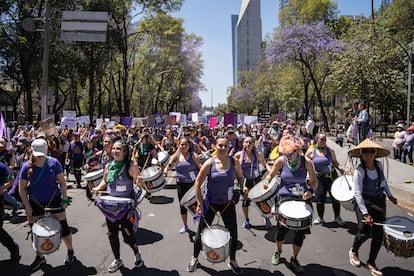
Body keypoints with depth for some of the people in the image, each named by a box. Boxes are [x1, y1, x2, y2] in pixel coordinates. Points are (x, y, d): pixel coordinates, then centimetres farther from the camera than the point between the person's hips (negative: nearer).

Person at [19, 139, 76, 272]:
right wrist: (28, 208, -5)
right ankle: (40, 257, 35)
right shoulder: (27, 166, -11)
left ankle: (70, 251, 26)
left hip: (54, 199, -2)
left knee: (63, 226, 3)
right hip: (35, 202, 2)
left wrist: (65, 199, -8)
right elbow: (22, 188, -3)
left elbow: (62, 181, -5)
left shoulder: (53, 163, -13)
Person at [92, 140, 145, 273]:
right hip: (110, 205, 5)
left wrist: (139, 182, -33)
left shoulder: (131, 166, -14)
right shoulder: (108, 166, 0)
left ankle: (137, 254, 33)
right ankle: (117, 260, 36)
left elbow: (141, 184, -10)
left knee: (128, 235, 1)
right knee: (112, 234, 14)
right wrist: (98, 188, -2)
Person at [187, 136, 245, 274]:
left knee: (233, 233, 9)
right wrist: (199, 204, -15)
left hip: (228, 203, 2)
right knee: (202, 232, 10)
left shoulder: (234, 162, -8)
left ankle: (233, 261, 36)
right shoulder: (209, 163, -16)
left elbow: (240, 177, 12)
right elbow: (197, 183, -11)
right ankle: (195, 258, 37)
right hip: (210, 203, -2)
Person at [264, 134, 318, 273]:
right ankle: (278, 251, 38)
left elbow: (314, 181, 0)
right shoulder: (281, 160, -10)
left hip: (302, 199, 1)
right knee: (281, 229, 4)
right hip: (284, 198, 0)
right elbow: (271, 175, 4)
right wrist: (266, 181, -18)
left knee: (301, 231, 6)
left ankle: (294, 258, 31)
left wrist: (310, 190, -20)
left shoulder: (306, 161, -9)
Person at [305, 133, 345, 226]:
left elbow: (335, 162, 13)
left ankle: (337, 217, 25)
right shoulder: (311, 152, -3)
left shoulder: (330, 150, 3)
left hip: (331, 176, 1)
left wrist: (340, 168, -5)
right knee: (320, 199, 4)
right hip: (319, 178, -1)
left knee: (335, 197, 3)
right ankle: (320, 218, 25)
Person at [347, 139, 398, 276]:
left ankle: (371, 262, 23)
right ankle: (353, 251, 26)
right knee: (364, 232, -8)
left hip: (379, 202, 5)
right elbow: (358, 194, -21)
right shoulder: (359, 171, -20)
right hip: (364, 203, -5)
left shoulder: (379, 165, -3)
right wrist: (365, 213, -24)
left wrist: (390, 195, 16)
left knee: (378, 234, 4)